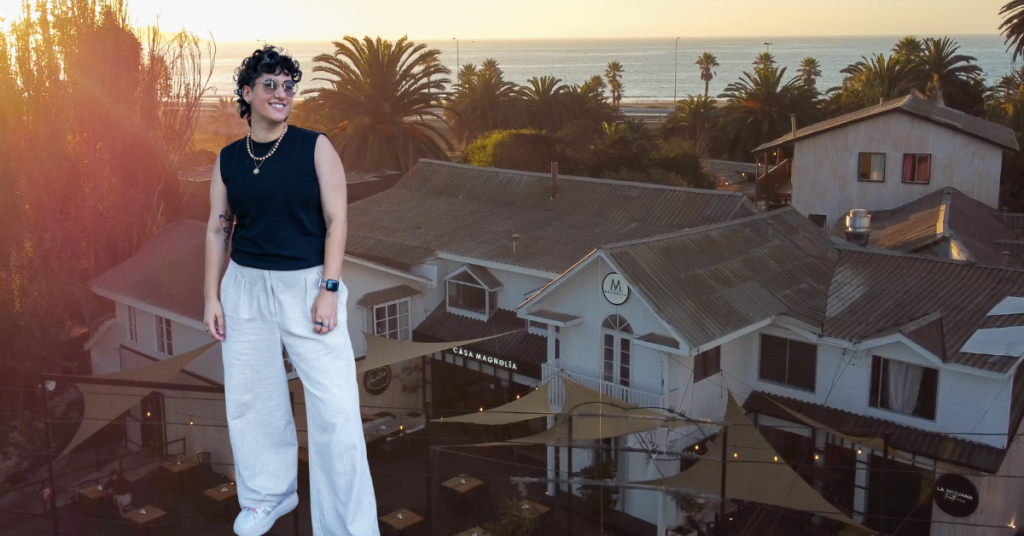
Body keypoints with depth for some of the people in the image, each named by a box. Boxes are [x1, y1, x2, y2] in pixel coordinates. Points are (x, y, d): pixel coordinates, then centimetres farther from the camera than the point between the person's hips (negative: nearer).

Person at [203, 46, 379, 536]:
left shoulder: (316, 147, -2)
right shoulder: (228, 159, 7)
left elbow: (336, 221, -6)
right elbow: (217, 229, 10)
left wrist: (329, 288, -13)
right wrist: (212, 297, 6)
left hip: (307, 285, -3)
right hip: (246, 289, 4)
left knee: (335, 409, -6)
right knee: (249, 399, 12)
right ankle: (268, 496, 35)